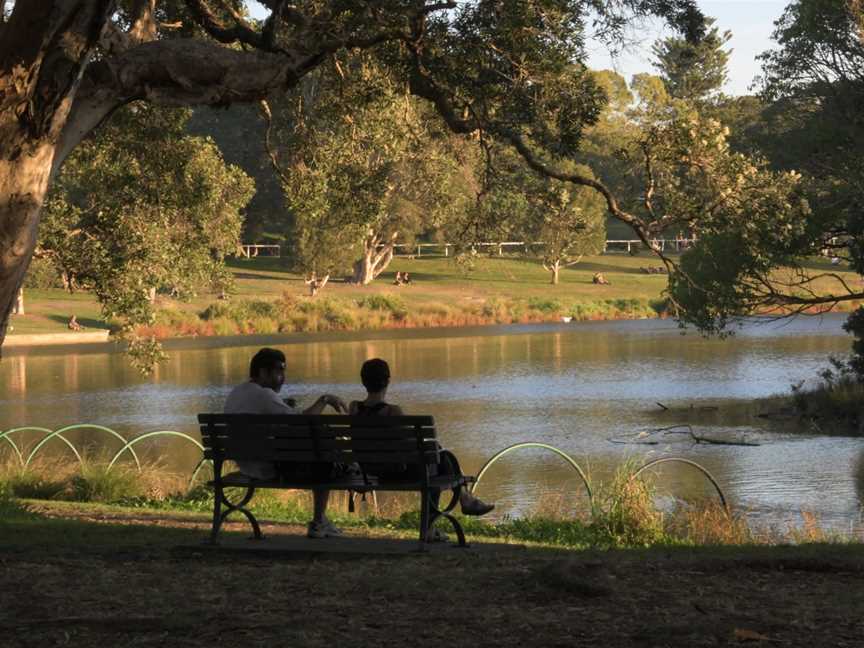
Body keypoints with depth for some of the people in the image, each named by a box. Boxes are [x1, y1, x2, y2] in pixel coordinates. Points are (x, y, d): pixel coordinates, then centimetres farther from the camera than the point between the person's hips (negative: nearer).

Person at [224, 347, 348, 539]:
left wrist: (285, 407, 17)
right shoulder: (264, 395, -22)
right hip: (271, 469, -10)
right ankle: (318, 523, 15)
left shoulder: (234, 394, 7)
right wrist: (324, 400, -17)